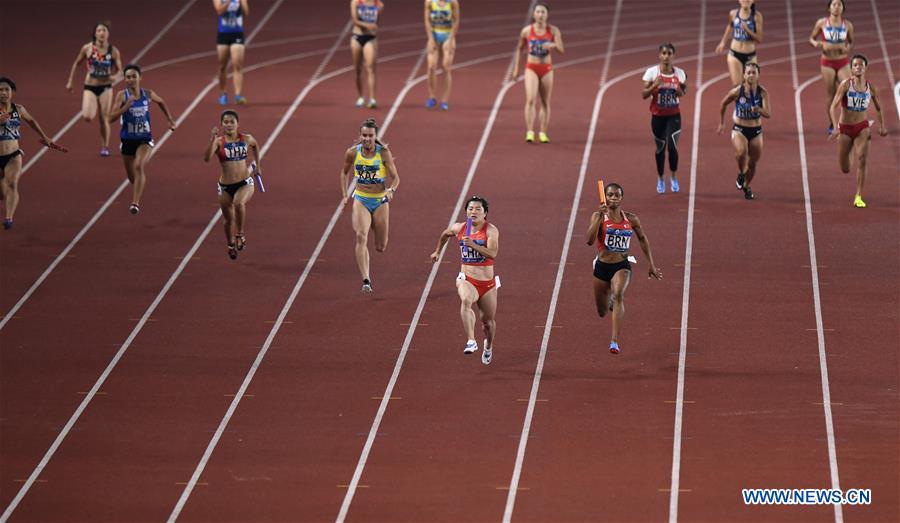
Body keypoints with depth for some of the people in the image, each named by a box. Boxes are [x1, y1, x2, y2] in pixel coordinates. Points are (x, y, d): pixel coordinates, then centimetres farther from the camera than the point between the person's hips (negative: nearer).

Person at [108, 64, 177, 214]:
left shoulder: (148, 94, -4)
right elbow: (112, 117, -17)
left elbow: (161, 102, 18)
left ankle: (136, 202, -28)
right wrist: (126, 107, -29)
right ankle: (137, 196, 48)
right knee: (131, 175, 14)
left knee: (139, 166, -26)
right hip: (127, 140, 1)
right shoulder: (122, 96, -9)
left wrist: (170, 120, 18)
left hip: (144, 139, -1)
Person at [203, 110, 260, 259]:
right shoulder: (219, 141, -10)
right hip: (225, 187, 1)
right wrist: (213, 140, -36)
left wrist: (257, 164, 22)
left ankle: (240, 234, -11)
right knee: (229, 220, 13)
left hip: (245, 184, -1)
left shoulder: (246, 139, -3)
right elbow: (206, 158, -26)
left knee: (239, 203, -33)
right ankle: (231, 245, 42)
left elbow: (255, 145, 22)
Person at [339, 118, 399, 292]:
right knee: (361, 236, -25)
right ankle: (366, 280, -28)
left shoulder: (384, 153, -12)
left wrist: (391, 190, -31)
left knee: (381, 247, 9)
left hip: (380, 201, 0)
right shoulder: (352, 153, -6)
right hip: (360, 199, 0)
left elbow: (395, 178, -11)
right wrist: (344, 194, 5)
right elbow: (345, 172, 13)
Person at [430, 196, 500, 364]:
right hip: (467, 280, 1)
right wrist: (437, 251, 34)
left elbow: (492, 253, -26)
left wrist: (473, 244, -35)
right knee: (466, 300, -35)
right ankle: (471, 341, -43)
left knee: (488, 321, 14)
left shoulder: (491, 230, -11)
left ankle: (488, 345, 48)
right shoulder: (458, 228, 0)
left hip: (487, 282, -1)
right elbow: (445, 234, 25)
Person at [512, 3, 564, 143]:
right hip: (531, 68, -1)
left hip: (546, 69, 1)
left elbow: (561, 50, -8)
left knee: (545, 102, 8)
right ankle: (529, 132, -20)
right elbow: (519, 48, 12)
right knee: (530, 99, -17)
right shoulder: (527, 31, -3)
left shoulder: (553, 30, -4)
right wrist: (516, 67, 10)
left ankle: (543, 133, 18)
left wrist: (553, 45, -30)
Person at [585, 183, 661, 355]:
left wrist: (651, 265, 15)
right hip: (602, 266, 1)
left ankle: (615, 341, -37)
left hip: (622, 266, -1)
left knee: (619, 294, -33)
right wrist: (599, 217, -29)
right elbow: (589, 240, -22)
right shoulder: (598, 217, -8)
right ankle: (610, 301, 56)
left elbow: (643, 239, 15)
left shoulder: (631, 219, -1)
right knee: (602, 313, 13)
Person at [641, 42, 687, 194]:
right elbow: (643, 94, -6)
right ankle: (661, 179, 29)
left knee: (672, 146, -15)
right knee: (660, 147, 9)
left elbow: (682, 93, 11)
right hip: (657, 116, 0)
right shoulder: (652, 72, -7)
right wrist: (655, 85, -23)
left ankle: (674, 176, 8)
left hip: (674, 115, 0)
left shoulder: (679, 73, -2)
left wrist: (680, 90, -12)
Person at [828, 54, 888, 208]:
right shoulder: (845, 84, -12)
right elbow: (834, 106, -17)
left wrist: (882, 125, 6)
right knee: (845, 169, 7)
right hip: (845, 128, -1)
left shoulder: (870, 88, -4)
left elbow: (878, 108, 14)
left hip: (862, 127, 1)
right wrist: (835, 127, -29)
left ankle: (858, 197, -12)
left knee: (862, 160, -20)